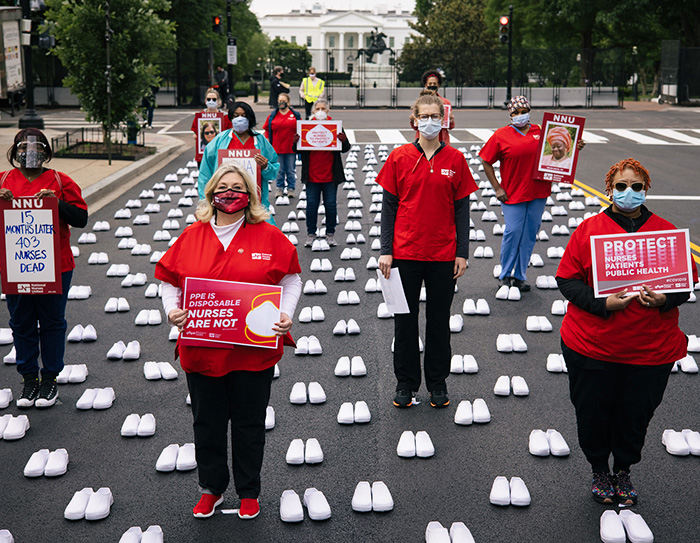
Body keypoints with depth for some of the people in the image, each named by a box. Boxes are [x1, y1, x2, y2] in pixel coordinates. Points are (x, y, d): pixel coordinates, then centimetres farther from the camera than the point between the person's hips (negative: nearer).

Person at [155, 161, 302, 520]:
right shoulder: (192, 236, 3)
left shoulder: (268, 236, -1)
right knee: (207, 423, 13)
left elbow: (290, 279, 4)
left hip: (254, 352, -1)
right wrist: (172, 309, -10)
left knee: (249, 424, 11)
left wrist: (285, 314, -10)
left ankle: (248, 492, 29)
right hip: (202, 351, 2)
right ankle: (211, 488, 33)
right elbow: (169, 281, 8)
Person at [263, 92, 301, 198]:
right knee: (279, 170, 6)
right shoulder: (272, 116, 5)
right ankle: (280, 188, 15)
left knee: (291, 170, 5)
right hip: (277, 148, 1)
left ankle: (290, 188, 13)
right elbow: (267, 130, 9)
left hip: (291, 148, -1)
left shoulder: (296, 115, 3)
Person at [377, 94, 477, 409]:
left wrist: (462, 253, -1)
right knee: (405, 319, 8)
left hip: (444, 255, 0)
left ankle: (438, 383, 24)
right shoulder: (399, 158, -1)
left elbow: (462, 208, 3)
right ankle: (405, 382, 22)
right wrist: (386, 251, -4)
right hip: (406, 253, 0)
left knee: (439, 320, 10)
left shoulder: (455, 159, 1)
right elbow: (389, 206, 1)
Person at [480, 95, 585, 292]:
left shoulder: (540, 131, 8)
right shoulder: (501, 135, -1)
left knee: (530, 235, 7)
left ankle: (520, 276, 17)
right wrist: (497, 188, -4)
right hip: (513, 194, -3)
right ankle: (505, 275, 11)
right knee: (513, 232, -6)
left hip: (538, 194, 3)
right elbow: (486, 162, 1)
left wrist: (575, 147, 1)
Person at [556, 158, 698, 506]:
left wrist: (665, 299, -15)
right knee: (593, 413, 11)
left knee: (636, 414, 13)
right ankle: (599, 470, 37)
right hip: (592, 347, -1)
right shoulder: (589, 230, -3)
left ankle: (623, 471, 38)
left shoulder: (667, 233, 2)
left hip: (651, 350, 1)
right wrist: (602, 303, -19)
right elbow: (567, 280, -4)